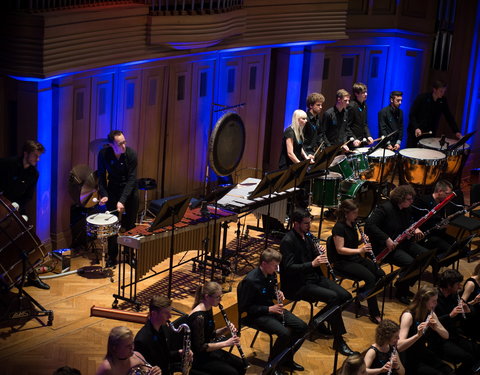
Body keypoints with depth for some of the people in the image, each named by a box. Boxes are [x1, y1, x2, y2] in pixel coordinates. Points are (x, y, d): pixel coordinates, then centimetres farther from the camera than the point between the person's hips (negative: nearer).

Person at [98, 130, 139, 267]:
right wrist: (103, 194, -20)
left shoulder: (131, 154, -20)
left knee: (130, 224, 4)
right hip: (113, 190, 1)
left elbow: (131, 179, -20)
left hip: (129, 190, -1)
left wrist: (122, 200, -28)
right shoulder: (103, 154, -15)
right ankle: (112, 257, 11)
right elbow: (102, 176, -5)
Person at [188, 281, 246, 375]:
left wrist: (226, 329, -5)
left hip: (209, 350, 9)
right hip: (198, 357, -9)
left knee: (240, 365, 4)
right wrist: (225, 343, -24)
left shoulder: (208, 309, 2)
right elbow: (200, 347, -25)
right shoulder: (199, 317, -27)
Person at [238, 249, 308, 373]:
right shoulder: (250, 281, -24)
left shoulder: (271, 274, 0)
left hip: (271, 308, 8)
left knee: (302, 326, -4)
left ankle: (287, 359, 14)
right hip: (255, 315, -8)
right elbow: (245, 308, -21)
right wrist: (268, 309, -24)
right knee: (285, 333, -29)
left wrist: (278, 294, -4)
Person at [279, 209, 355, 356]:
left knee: (345, 296, -7)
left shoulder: (306, 236, 11)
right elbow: (289, 268, -23)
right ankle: (338, 341, -17)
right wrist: (312, 264, -31)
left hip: (314, 278, 9)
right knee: (333, 297, -27)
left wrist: (321, 253, -5)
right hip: (298, 285, -9)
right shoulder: (287, 242, -16)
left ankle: (317, 322, 10)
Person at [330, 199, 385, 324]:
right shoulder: (339, 227, -17)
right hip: (342, 262, -8)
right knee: (370, 277, -26)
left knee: (381, 274, -8)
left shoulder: (352, 224, 8)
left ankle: (361, 292, 12)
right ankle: (374, 314, -20)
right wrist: (359, 250, -28)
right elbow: (340, 249, -21)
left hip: (356, 258, 8)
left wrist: (363, 241, -1)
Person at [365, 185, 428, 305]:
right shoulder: (385, 208, -17)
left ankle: (406, 284, 9)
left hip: (403, 243, 9)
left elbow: (410, 222, 25)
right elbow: (369, 225, -26)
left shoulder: (406, 210, 9)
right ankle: (401, 293, -6)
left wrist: (416, 229, 0)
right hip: (384, 247, -9)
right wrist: (386, 239, -29)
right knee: (410, 262, -28)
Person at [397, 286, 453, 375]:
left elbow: (446, 336, 3)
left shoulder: (430, 314, 2)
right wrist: (418, 335, -44)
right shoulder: (408, 315, -21)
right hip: (409, 359, -7)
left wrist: (436, 328, -17)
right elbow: (399, 346, -30)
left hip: (424, 353, 7)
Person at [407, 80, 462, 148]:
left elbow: (449, 117, 5)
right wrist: (416, 128, -24)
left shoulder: (442, 101, 2)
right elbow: (412, 115, -11)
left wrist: (456, 132, -5)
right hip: (416, 133, -3)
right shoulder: (422, 98, -10)